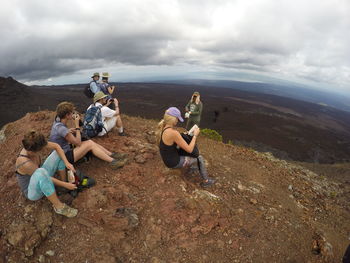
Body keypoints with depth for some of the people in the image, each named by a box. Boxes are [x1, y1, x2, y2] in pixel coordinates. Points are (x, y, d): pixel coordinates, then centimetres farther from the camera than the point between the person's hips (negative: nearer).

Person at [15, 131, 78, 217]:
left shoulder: (32, 146, -21)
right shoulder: (25, 163, -37)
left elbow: (56, 146, -12)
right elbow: (46, 177, -27)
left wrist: (66, 162, -23)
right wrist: (65, 185, -21)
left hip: (40, 181, 7)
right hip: (32, 192, -7)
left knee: (58, 153, -8)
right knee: (41, 172, -43)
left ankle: (64, 181, 1)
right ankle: (58, 206, -27)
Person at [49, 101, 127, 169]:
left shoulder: (58, 121, 1)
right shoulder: (61, 128, -27)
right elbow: (78, 142, -19)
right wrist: (77, 125, -17)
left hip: (64, 150, 9)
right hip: (64, 157, -9)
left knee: (90, 141, 2)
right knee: (90, 144, -16)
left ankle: (112, 155, 2)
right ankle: (113, 162, -14)